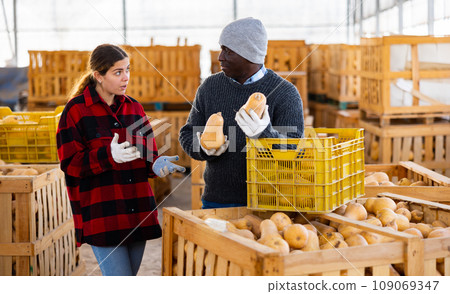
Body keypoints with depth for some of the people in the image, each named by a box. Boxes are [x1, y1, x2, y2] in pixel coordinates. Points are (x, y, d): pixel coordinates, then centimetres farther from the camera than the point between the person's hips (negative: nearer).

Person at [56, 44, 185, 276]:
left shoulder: (134, 108, 12)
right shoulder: (76, 110, -4)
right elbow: (70, 164, -7)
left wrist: (156, 164, -9)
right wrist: (108, 156, -23)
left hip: (137, 212, 6)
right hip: (101, 212, -6)